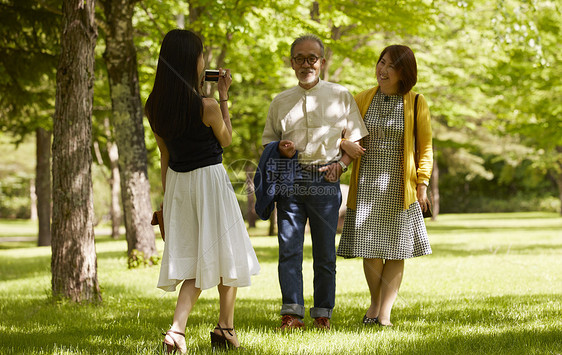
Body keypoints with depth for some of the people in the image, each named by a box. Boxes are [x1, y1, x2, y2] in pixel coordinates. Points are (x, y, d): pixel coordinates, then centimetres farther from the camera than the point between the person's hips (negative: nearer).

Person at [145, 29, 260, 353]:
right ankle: (226, 327, 23)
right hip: (210, 180, -5)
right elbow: (227, 140, 1)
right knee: (226, 253, 15)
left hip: (177, 182, 5)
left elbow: (165, 155, 8)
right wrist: (224, 95, 2)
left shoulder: (155, 108, -2)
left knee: (193, 259, 11)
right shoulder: (207, 107, -19)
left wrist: (167, 195, 16)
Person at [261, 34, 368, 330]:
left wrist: (340, 164, -6)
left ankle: (323, 313, 9)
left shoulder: (340, 96, 9)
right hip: (289, 178, 2)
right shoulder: (280, 102, 15)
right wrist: (280, 149, -1)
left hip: (325, 180, -1)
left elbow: (355, 139, 10)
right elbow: (268, 140, 21)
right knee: (289, 247, -5)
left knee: (325, 250, 2)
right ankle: (292, 312, -3)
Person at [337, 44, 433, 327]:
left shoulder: (416, 103, 1)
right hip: (367, 184, 1)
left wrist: (422, 184, -3)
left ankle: (384, 312, 0)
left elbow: (425, 148, 4)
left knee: (396, 249, -2)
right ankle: (375, 302, 22)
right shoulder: (362, 99, 6)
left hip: (399, 185, -1)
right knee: (370, 248, 2)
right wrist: (345, 144, -6)